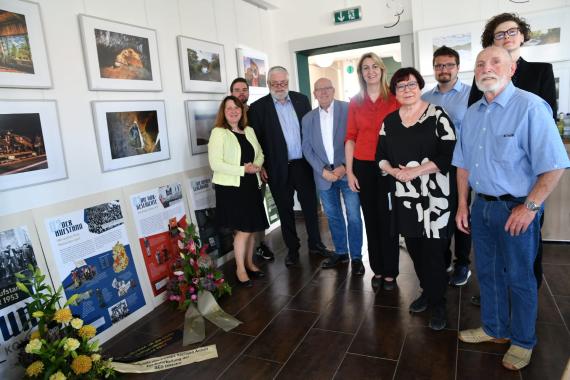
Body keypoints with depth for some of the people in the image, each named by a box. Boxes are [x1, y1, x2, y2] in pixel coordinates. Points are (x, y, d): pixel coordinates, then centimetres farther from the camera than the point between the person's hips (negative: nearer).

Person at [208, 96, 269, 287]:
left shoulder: (249, 131, 11)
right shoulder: (218, 133, -9)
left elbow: (260, 154, 18)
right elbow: (215, 163, -16)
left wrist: (257, 165, -5)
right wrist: (243, 169, -19)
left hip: (251, 185, 6)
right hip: (230, 188, -6)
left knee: (252, 228, 12)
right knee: (243, 230, -3)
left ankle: (249, 263, 31)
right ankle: (240, 269, 16)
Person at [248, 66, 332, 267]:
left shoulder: (301, 99, 5)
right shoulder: (258, 107, -4)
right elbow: (256, 139, -4)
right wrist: (261, 166, -8)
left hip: (303, 164, 3)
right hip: (279, 168, -2)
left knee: (310, 205, 11)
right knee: (285, 210, 10)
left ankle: (315, 244, 28)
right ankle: (292, 249, 25)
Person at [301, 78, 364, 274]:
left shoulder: (348, 109, -3)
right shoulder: (308, 118, 8)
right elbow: (307, 148, 5)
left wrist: (345, 167, -13)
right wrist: (323, 170, -8)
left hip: (347, 172, -3)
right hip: (324, 175, 4)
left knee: (354, 216, 1)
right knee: (333, 216, 14)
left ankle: (356, 257, 14)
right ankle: (340, 252, 29)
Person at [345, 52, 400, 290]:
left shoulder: (394, 98, -1)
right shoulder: (355, 102, 5)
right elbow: (350, 137, 5)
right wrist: (349, 172, 2)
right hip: (363, 166, 3)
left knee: (388, 219, 3)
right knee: (371, 218, 11)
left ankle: (390, 272, 18)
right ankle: (377, 270, 24)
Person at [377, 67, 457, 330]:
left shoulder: (437, 115, -5)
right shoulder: (389, 121, 10)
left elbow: (448, 154, -11)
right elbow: (381, 155, 11)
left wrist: (415, 171, -18)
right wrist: (393, 171, -9)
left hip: (435, 196, -4)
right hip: (405, 196, 5)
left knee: (433, 250, 0)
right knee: (414, 248, 13)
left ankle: (438, 304, 18)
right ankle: (427, 291, 33)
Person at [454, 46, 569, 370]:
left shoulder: (530, 107, -14)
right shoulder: (472, 114, 7)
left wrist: (529, 207, -17)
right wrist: (463, 205, 10)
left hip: (517, 209, -6)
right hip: (482, 206, 6)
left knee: (519, 277, 9)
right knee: (488, 272, 18)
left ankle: (523, 342, 31)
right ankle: (495, 329, 39)